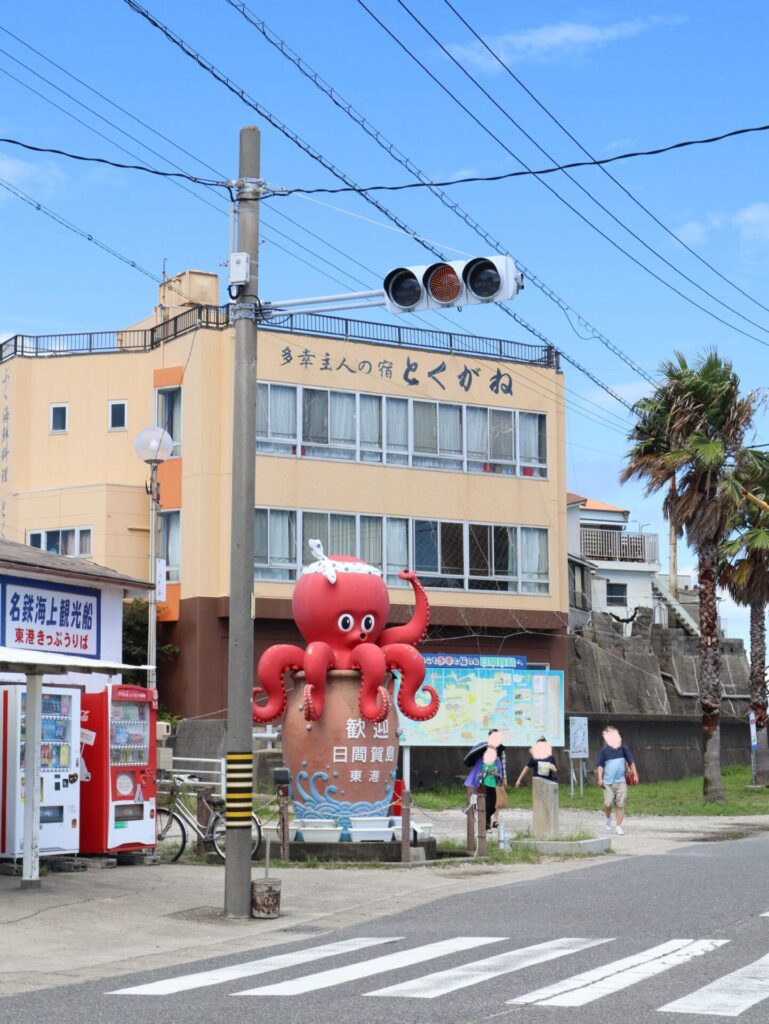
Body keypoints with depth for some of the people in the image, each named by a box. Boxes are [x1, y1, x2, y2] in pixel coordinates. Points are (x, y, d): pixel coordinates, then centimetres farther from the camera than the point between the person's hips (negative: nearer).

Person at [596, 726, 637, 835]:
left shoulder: (623, 748, 5)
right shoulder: (605, 750, 1)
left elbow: (631, 762, 13)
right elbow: (600, 765, 3)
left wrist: (635, 774, 9)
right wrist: (600, 778, -6)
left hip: (621, 781, 1)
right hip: (608, 782, -1)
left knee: (620, 805, -1)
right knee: (608, 803, -5)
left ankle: (619, 826, 6)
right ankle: (608, 818, 26)